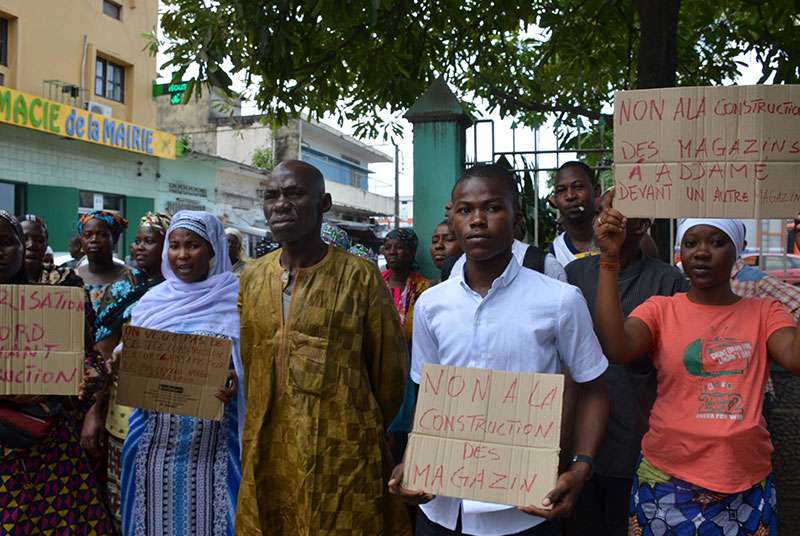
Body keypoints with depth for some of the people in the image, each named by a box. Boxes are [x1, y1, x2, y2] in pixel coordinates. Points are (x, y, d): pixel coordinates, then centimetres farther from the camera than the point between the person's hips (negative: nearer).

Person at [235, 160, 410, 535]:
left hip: (342, 462, -5)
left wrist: (363, 434, 7)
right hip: (266, 458, 5)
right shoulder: (252, 277, 5)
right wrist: (260, 431, 13)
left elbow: (388, 371, -4)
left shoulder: (359, 277, -11)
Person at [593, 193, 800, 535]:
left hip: (747, 485, 1)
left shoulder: (764, 313, 2)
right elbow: (615, 349, -22)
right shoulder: (660, 309, -1)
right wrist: (610, 258, -25)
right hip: (668, 482, -1)